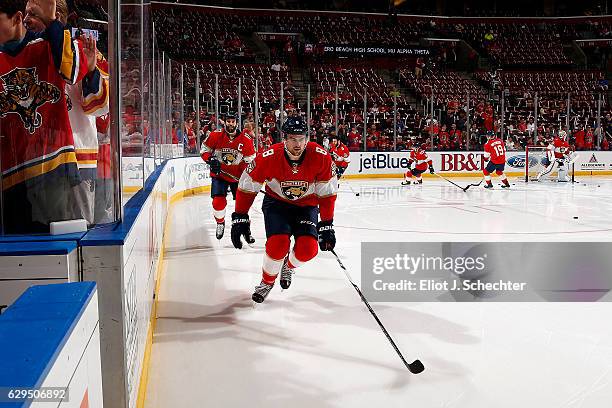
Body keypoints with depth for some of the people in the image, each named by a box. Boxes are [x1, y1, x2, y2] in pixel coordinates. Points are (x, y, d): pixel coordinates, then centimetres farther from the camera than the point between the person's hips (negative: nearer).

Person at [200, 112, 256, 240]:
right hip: (219, 174, 0)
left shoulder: (246, 139, -8)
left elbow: (250, 159, 0)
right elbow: (204, 149, 2)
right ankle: (220, 223, 19)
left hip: (237, 176, 1)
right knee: (218, 201, -9)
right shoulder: (215, 135, -9)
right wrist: (210, 160, -16)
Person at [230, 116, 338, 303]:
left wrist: (327, 226, -14)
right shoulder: (268, 158, -25)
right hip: (276, 202, -1)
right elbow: (247, 187, -13)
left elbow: (327, 193, -13)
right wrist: (240, 219, -14)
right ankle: (267, 281, 9)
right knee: (278, 244, -23)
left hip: (307, 205, 1)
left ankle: (289, 266, 20)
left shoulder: (321, 157, -23)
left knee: (308, 249, -18)